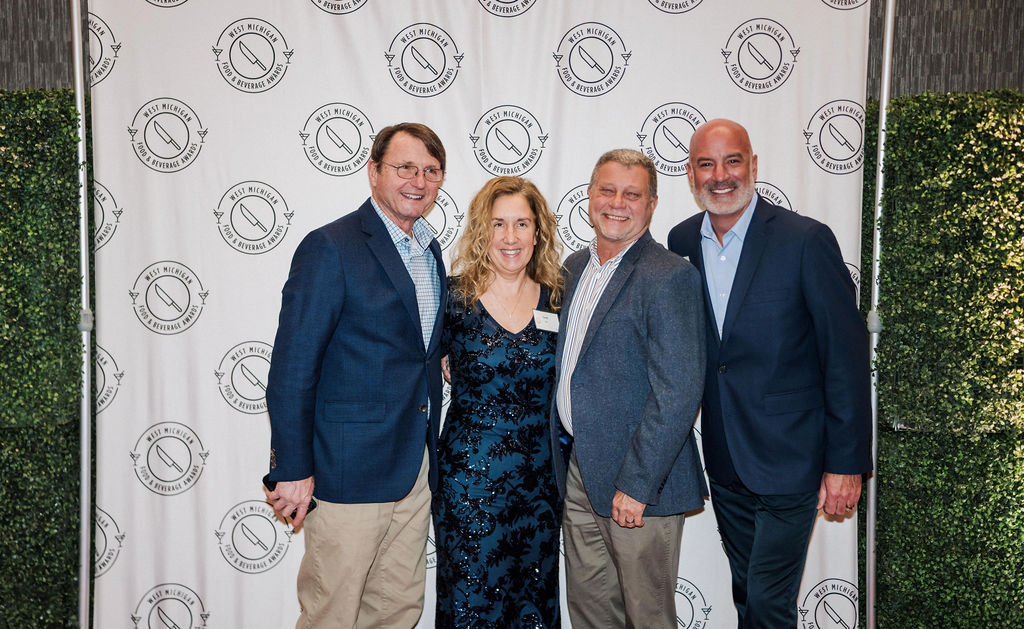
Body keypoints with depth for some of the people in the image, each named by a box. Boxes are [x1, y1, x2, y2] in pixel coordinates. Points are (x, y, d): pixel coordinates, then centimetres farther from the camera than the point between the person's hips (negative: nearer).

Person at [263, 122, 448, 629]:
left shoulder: (430, 251, 11)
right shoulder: (330, 248, -13)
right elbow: (292, 367, -15)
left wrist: (427, 451, 13)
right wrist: (292, 470, -15)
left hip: (416, 467, 7)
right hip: (350, 469, -7)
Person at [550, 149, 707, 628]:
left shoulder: (670, 277, -15)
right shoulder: (576, 266, 10)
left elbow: (678, 392, -21)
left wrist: (635, 484, -20)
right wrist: (565, 460, 12)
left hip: (638, 483, -7)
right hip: (578, 471, 7)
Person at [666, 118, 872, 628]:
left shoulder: (805, 240, -14)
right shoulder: (681, 241, 1)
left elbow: (846, 356, -12)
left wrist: (846, 463, -11)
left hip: (789, 458, -5)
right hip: (723, 461, 5)